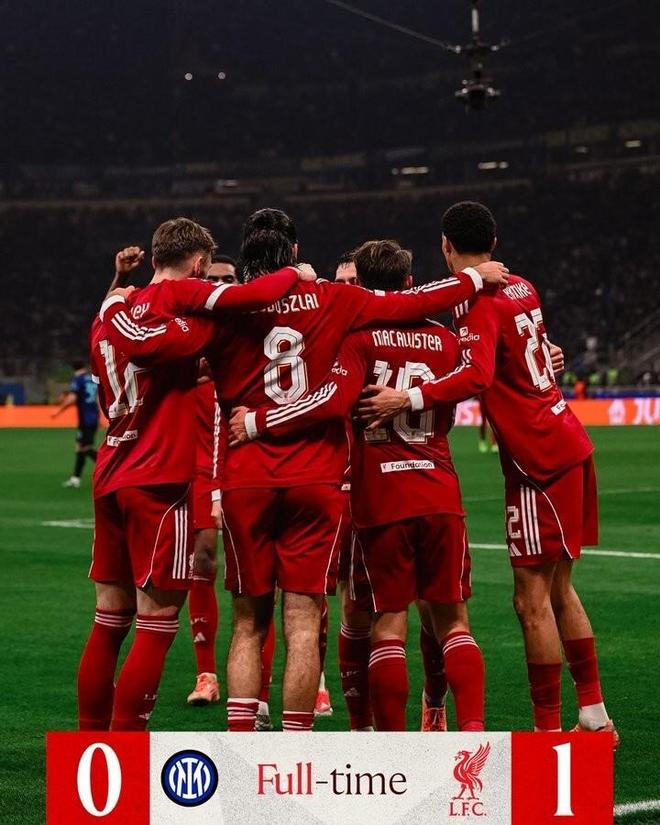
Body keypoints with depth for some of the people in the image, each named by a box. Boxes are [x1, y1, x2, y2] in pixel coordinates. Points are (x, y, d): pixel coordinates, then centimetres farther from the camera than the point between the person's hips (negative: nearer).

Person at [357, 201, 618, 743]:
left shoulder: (479, 302, -14)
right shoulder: (522, 290, 11)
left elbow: (477, 376, -28)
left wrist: (408, 400, -31)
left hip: (540, 459, -9)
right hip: (567, 445, 9)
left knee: (532, 599, -5)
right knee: (558, 588, 16)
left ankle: (548, 728, -2)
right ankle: (595, 716, 22)